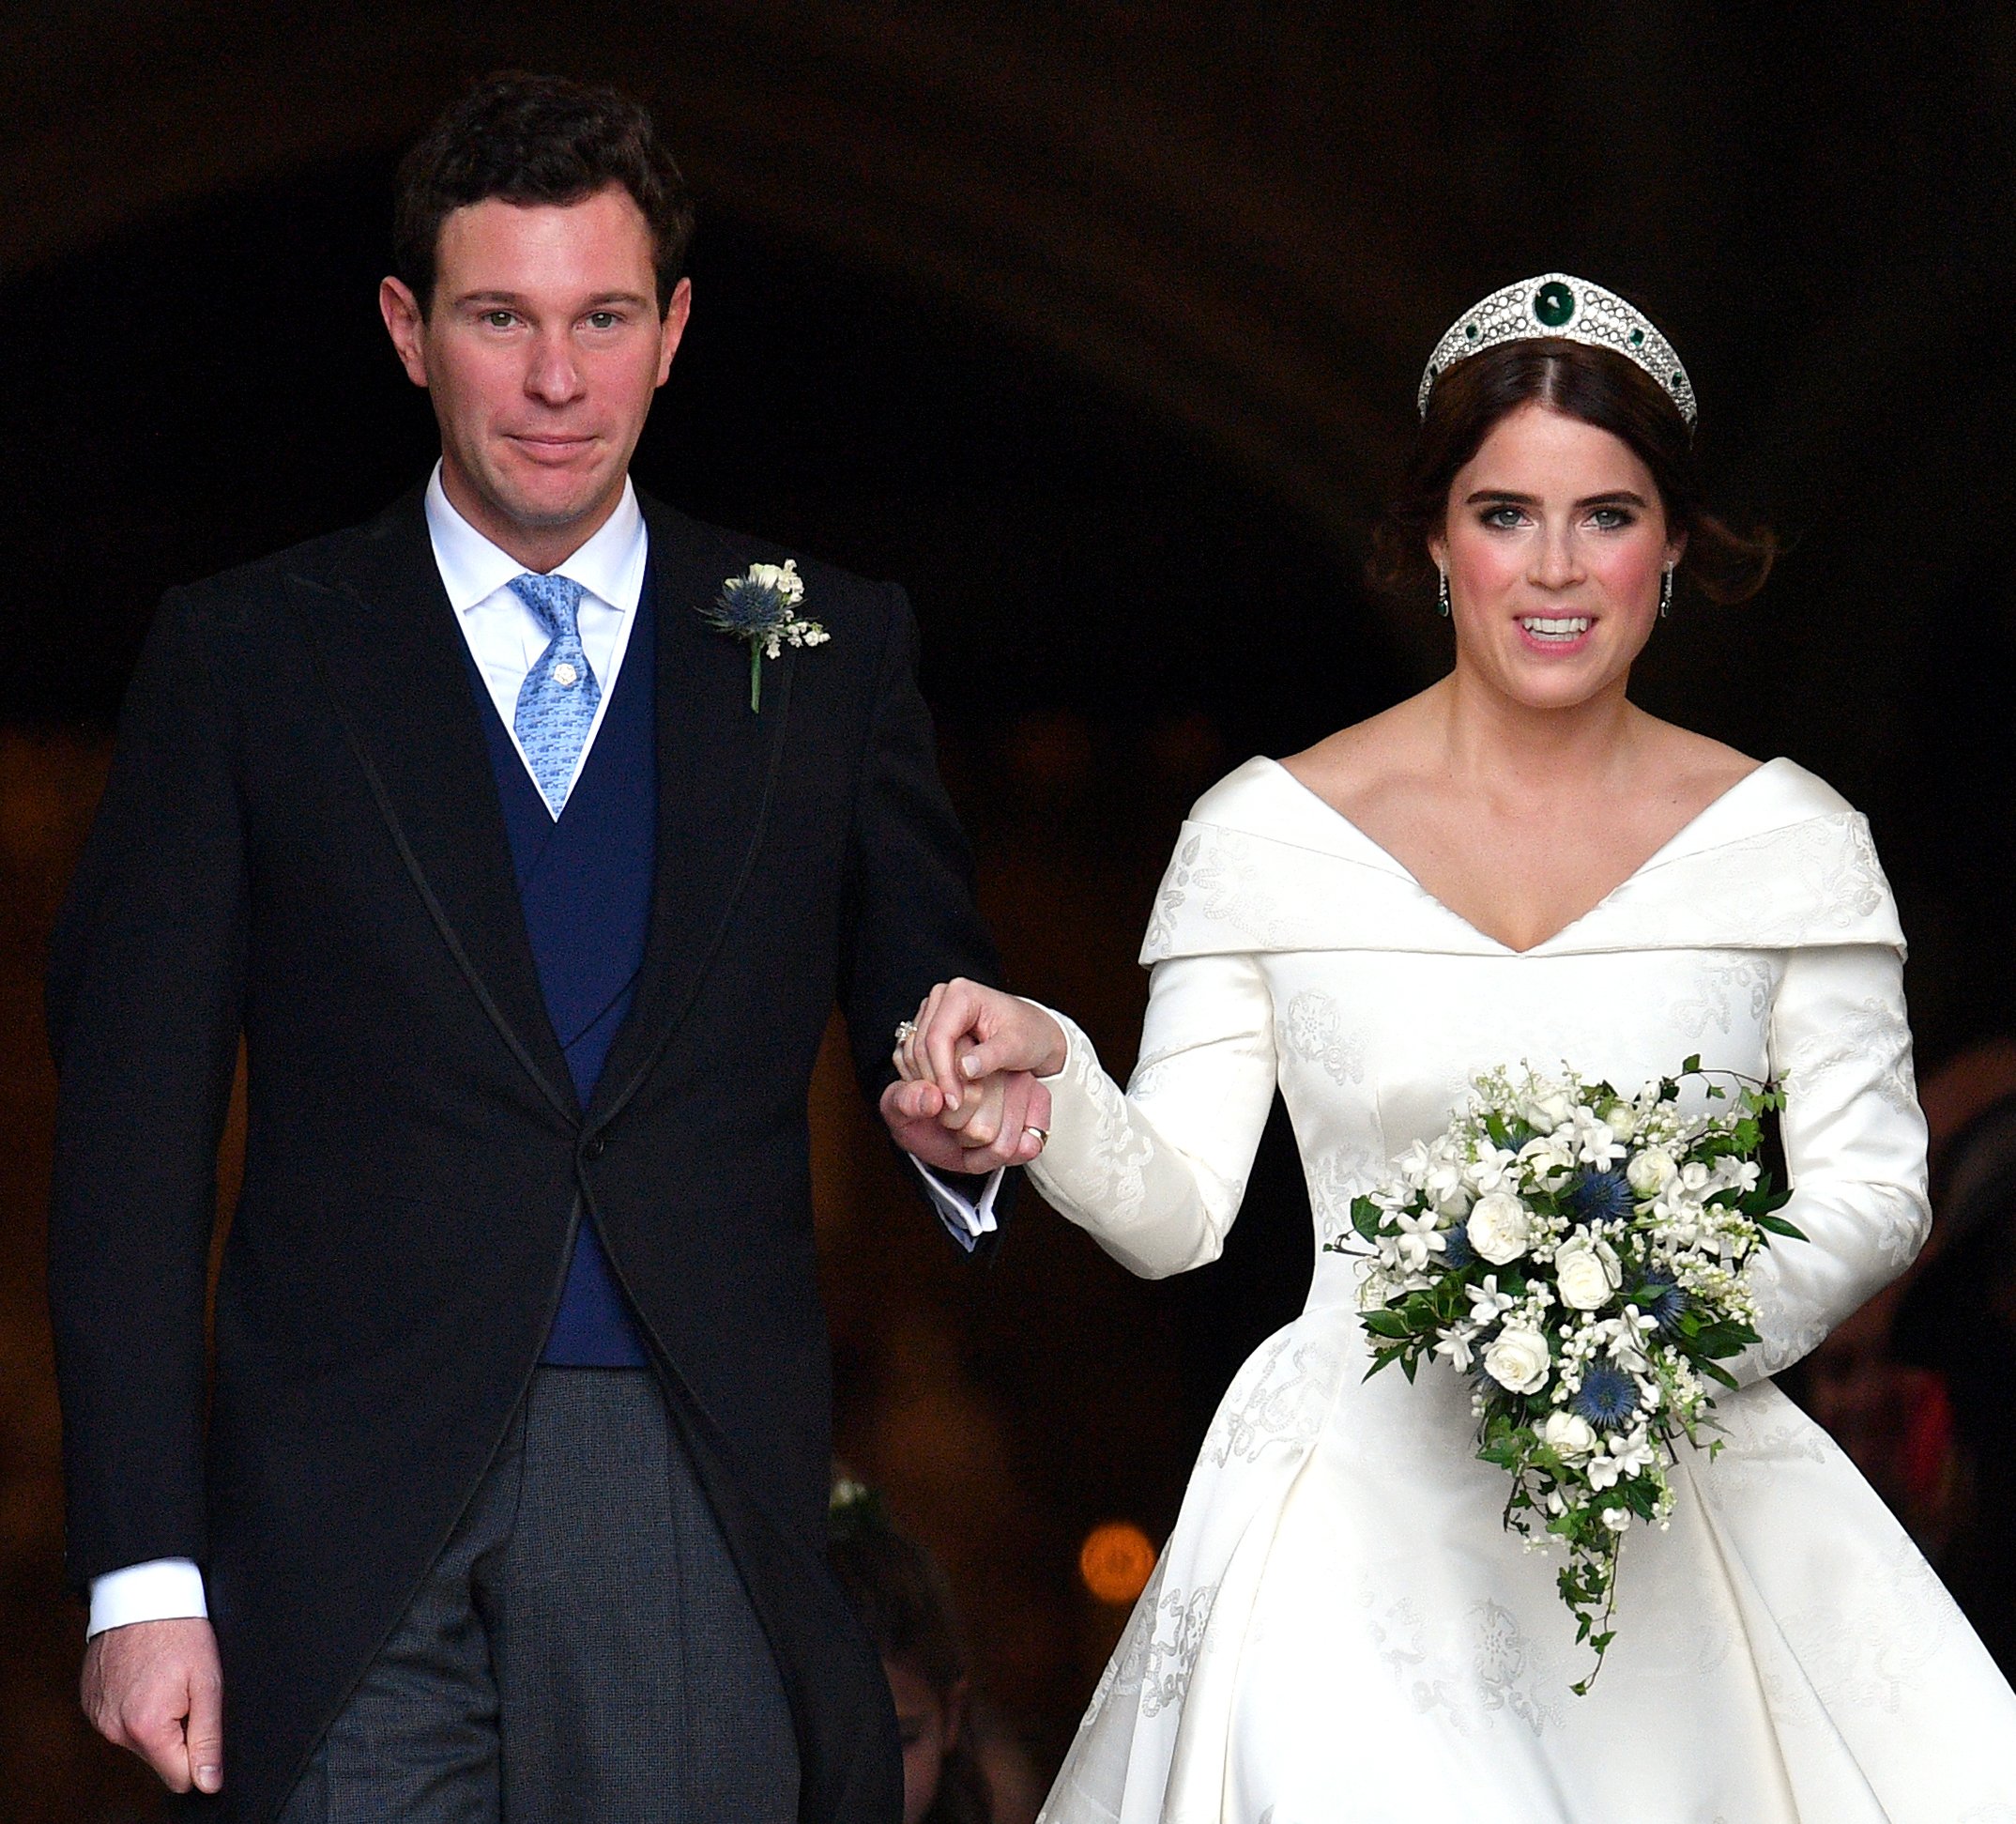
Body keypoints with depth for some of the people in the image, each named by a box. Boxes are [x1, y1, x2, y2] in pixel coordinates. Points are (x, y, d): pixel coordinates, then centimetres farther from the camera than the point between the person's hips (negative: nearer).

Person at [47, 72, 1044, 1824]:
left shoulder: (832, 653, 11)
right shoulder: (243, 658, 6)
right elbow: (132, 1136, 4)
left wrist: (973, 1119, -8)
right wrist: (143, 1574, -4)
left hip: (705, 1533, 1)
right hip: (353, 1531, -1)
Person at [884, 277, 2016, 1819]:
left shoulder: (1789, 841, 5)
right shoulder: (1269, 834, 4)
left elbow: (1875, 1186, 7)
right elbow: (1175, 1207, 5)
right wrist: (1047, 1080, -14)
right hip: (1364, 1505, -1)